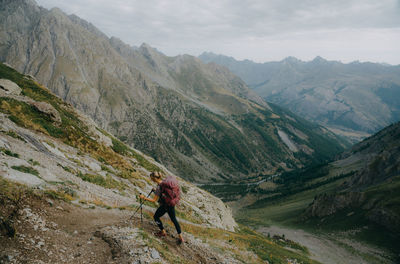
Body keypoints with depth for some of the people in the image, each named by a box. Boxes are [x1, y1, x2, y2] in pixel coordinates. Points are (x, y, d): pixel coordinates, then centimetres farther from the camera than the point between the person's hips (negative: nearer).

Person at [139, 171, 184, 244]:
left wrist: (144, 198, -11)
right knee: (173, 219, 18)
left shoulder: (159, 187, -26)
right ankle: (180, 236, 21)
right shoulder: (165, 181, -3)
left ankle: (163, 232, 30)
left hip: (165, 206, -8)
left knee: (156, 217, 17)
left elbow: (154, 200, -20)